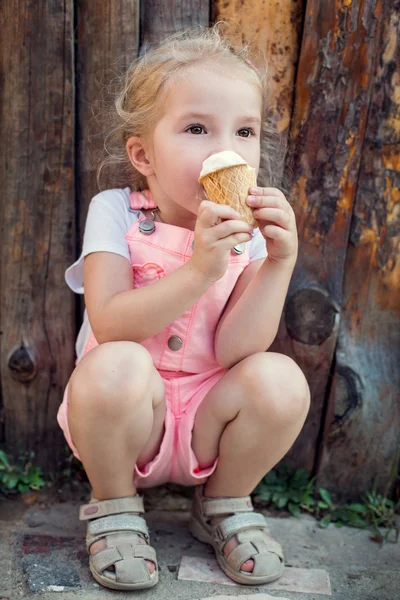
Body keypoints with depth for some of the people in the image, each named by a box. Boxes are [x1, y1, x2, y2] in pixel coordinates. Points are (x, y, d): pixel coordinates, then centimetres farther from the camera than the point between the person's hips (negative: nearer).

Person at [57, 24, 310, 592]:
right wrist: (198, 271, -36)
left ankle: (224, 505, 4)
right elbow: (108, 325, -25)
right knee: (115, 366, -34)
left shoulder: (250, 228, -6)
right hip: (128, 416, -2)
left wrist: (280, 262, -28)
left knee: (280, 380, -26)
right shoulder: (115, 212, -12)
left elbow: (233, 350, -17)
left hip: (207, 422, 2)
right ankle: (114, 508, -4)